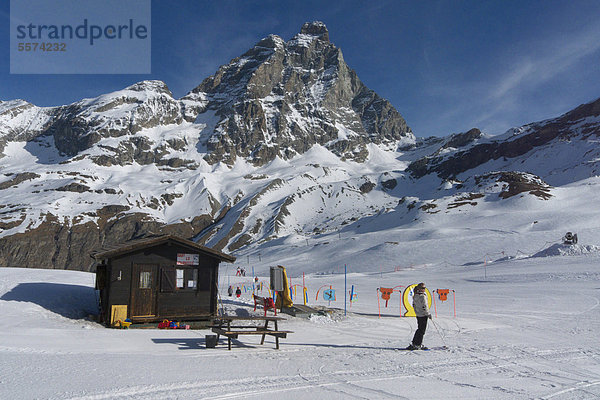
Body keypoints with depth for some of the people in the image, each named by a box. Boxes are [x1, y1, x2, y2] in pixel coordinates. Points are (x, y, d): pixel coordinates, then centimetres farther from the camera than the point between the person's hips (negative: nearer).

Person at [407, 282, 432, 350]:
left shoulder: (415, 296, 8)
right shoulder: (422, 296, -19)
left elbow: (414, 305, 15)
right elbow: (424, 306, -19)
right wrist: (428, 314, -9)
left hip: (418, 315, 9)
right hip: (423, 315, -9)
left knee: (420, 329, 16)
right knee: (422, 330, -2)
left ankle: (419, 344, 20)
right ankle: (415, 345, -3)